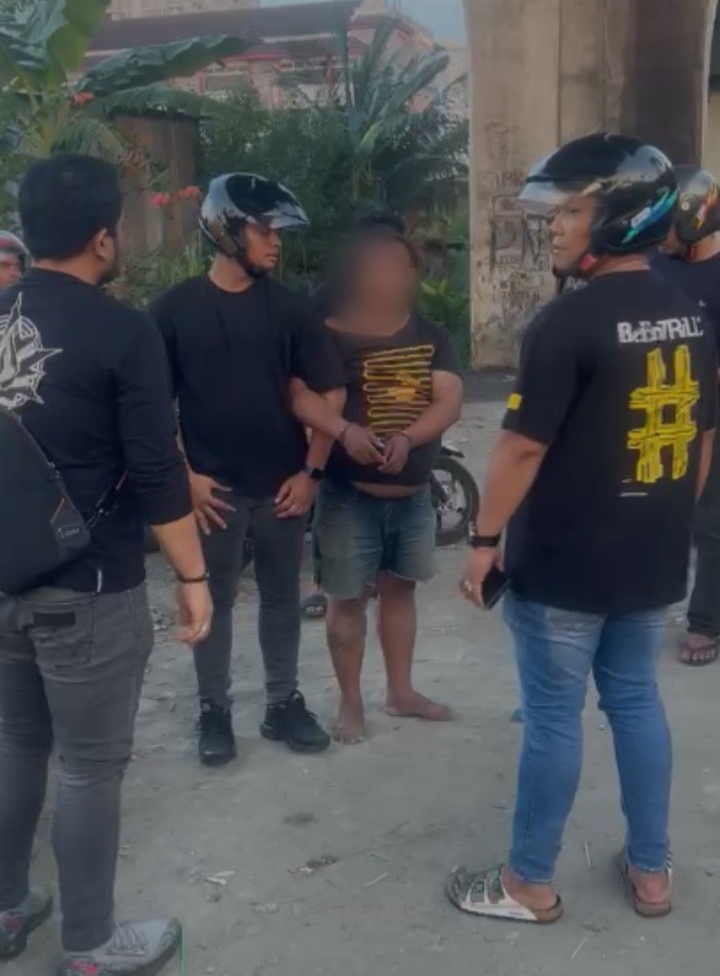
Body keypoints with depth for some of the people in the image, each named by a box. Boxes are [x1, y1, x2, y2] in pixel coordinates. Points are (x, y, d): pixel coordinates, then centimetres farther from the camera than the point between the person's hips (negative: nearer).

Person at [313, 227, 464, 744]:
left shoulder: (431, 337, 4)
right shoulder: (331, 337, -8)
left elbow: (450, 401, -7)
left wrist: (407, 437, -24)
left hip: (414, 493, 4)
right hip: (349, 494, -4)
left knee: (400, 589, 17)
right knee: (348, 599, 5)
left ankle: (401, 691, 32)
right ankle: (351, 702, 20)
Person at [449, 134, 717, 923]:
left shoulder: (570, 321, -19)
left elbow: (523, 447, -18)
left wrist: (485, 540, -8)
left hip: (564, 563, -7)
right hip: (654, 560, 7)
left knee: (552, 717, 5)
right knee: (636, 701, 19)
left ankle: (529, 884, 21)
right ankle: (651, 871, 31)